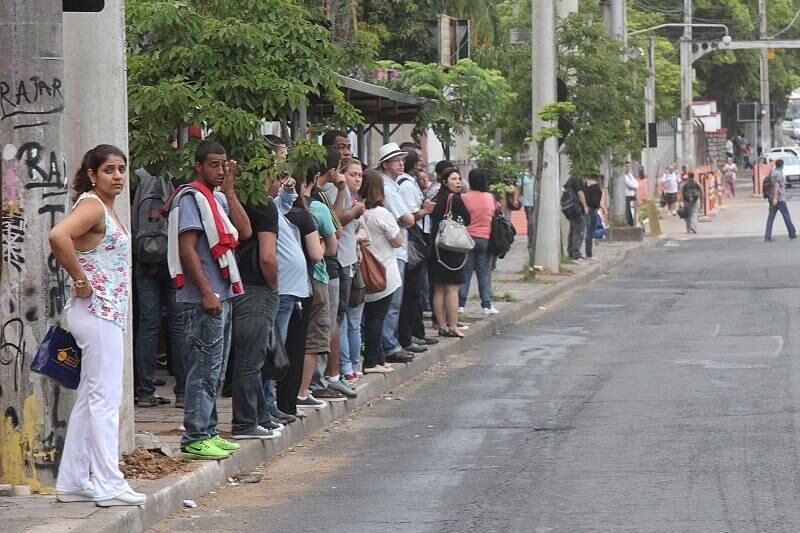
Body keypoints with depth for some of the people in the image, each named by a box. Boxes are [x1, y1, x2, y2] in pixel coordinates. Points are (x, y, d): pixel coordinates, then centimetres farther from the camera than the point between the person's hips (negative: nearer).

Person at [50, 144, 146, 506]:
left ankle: (73, 482, 16)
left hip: (109, 312, 10)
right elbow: (58, 236, -32)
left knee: (90, 399, 12)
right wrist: (81, 281, -23)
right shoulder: (91, 205, -14)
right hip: (97, 311, -10)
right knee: (105, 398, -8)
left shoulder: (107, 207, 15)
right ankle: (109, 485, -6)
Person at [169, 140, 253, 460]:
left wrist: (229, 190, 3)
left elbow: (245, 231, 5)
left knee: (216, 372, 13)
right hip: (204, 299, -9)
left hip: (222, 296, 9)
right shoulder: (191, 198, -10)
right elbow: (187, 248, -17)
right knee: (204, 370, -9)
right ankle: (195, 438, -8)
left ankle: (208, 432, 18)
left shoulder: (218, 199, 17)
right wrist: (207, 292, -21)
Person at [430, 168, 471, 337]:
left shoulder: (436, 199, 8)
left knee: (439, 290, 10)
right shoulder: (454, 198, -10)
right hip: (453, 247, -7)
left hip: (436, 247, 7)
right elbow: (467, 220, -2)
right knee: (452, 289, -3)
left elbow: (432, 222, 10)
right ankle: (453, 327, -3)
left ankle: (442, 326, 14)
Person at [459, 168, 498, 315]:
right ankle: (487, 305, 5)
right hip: (485, 239, 2)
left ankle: (461, 304, 4)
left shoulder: (464, 198, -9)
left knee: (465, 272, 5)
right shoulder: (490, 198, -1)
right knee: (484, 273, 7)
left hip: (468, 237, -2)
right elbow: (496, 212, 11)